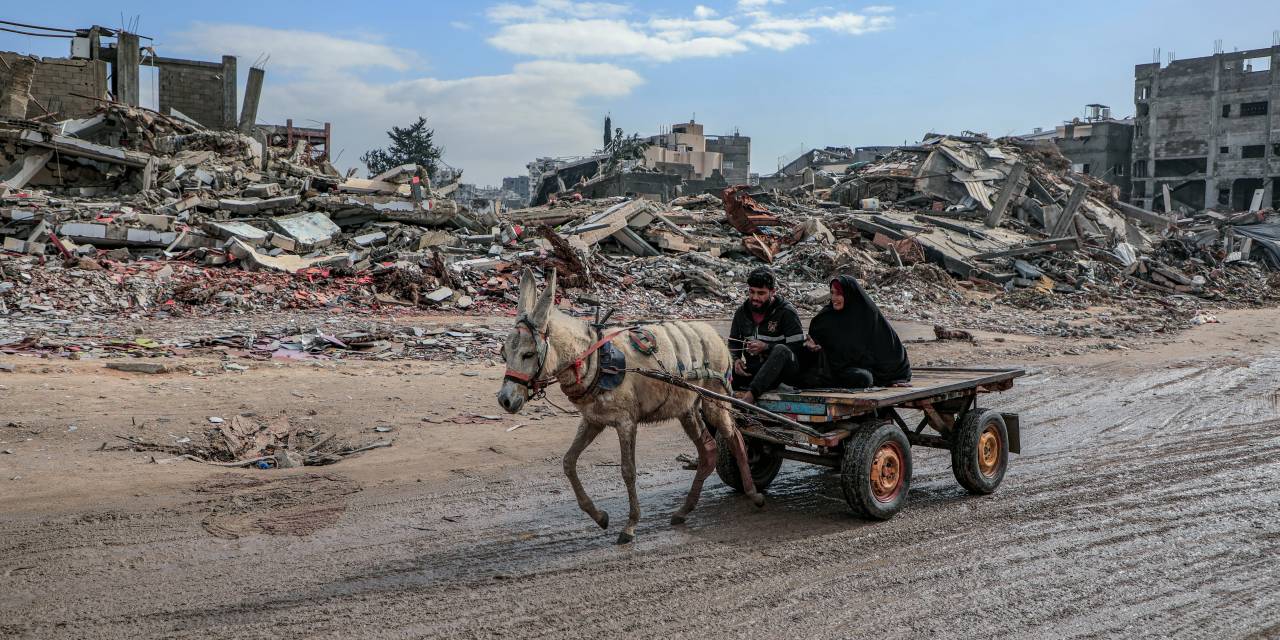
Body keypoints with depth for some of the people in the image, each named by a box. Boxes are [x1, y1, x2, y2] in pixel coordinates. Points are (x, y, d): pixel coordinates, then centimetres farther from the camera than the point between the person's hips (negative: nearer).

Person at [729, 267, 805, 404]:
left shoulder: (786, 312, -5)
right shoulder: (742, 312, 10)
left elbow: (797, 349, -12)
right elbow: (733, 343, 21)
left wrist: (766, 347, -23)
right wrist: (736, 359, -2)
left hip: (782, 370, -5)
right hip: (753, 370, 5)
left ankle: (749, 395, -50)